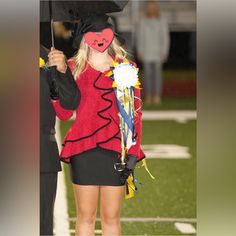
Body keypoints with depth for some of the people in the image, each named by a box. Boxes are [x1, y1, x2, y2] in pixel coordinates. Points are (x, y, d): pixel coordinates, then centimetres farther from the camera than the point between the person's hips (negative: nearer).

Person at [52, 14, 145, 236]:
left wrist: (133, 152, -3)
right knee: (85, 217, 2)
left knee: (111, 217, 4)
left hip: (116, 149, 0)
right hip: (83, 149, 0)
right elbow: (64, 112, 1)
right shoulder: (74, 67, 8)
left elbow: (135, 113, 6)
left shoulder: (127, 68, 8)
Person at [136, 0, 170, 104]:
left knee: (157, 73, -3)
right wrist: (140, 52, -3)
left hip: (158, 52, -1)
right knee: (147, 73, 1)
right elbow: (140, 38, 4)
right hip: (146, 53, 1)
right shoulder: (142, 22, 3)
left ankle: (157, 96, -1)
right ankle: (148, 97, 4)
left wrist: (164, 52, -8)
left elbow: (165, 38, 1)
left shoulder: (162, 22, 1)